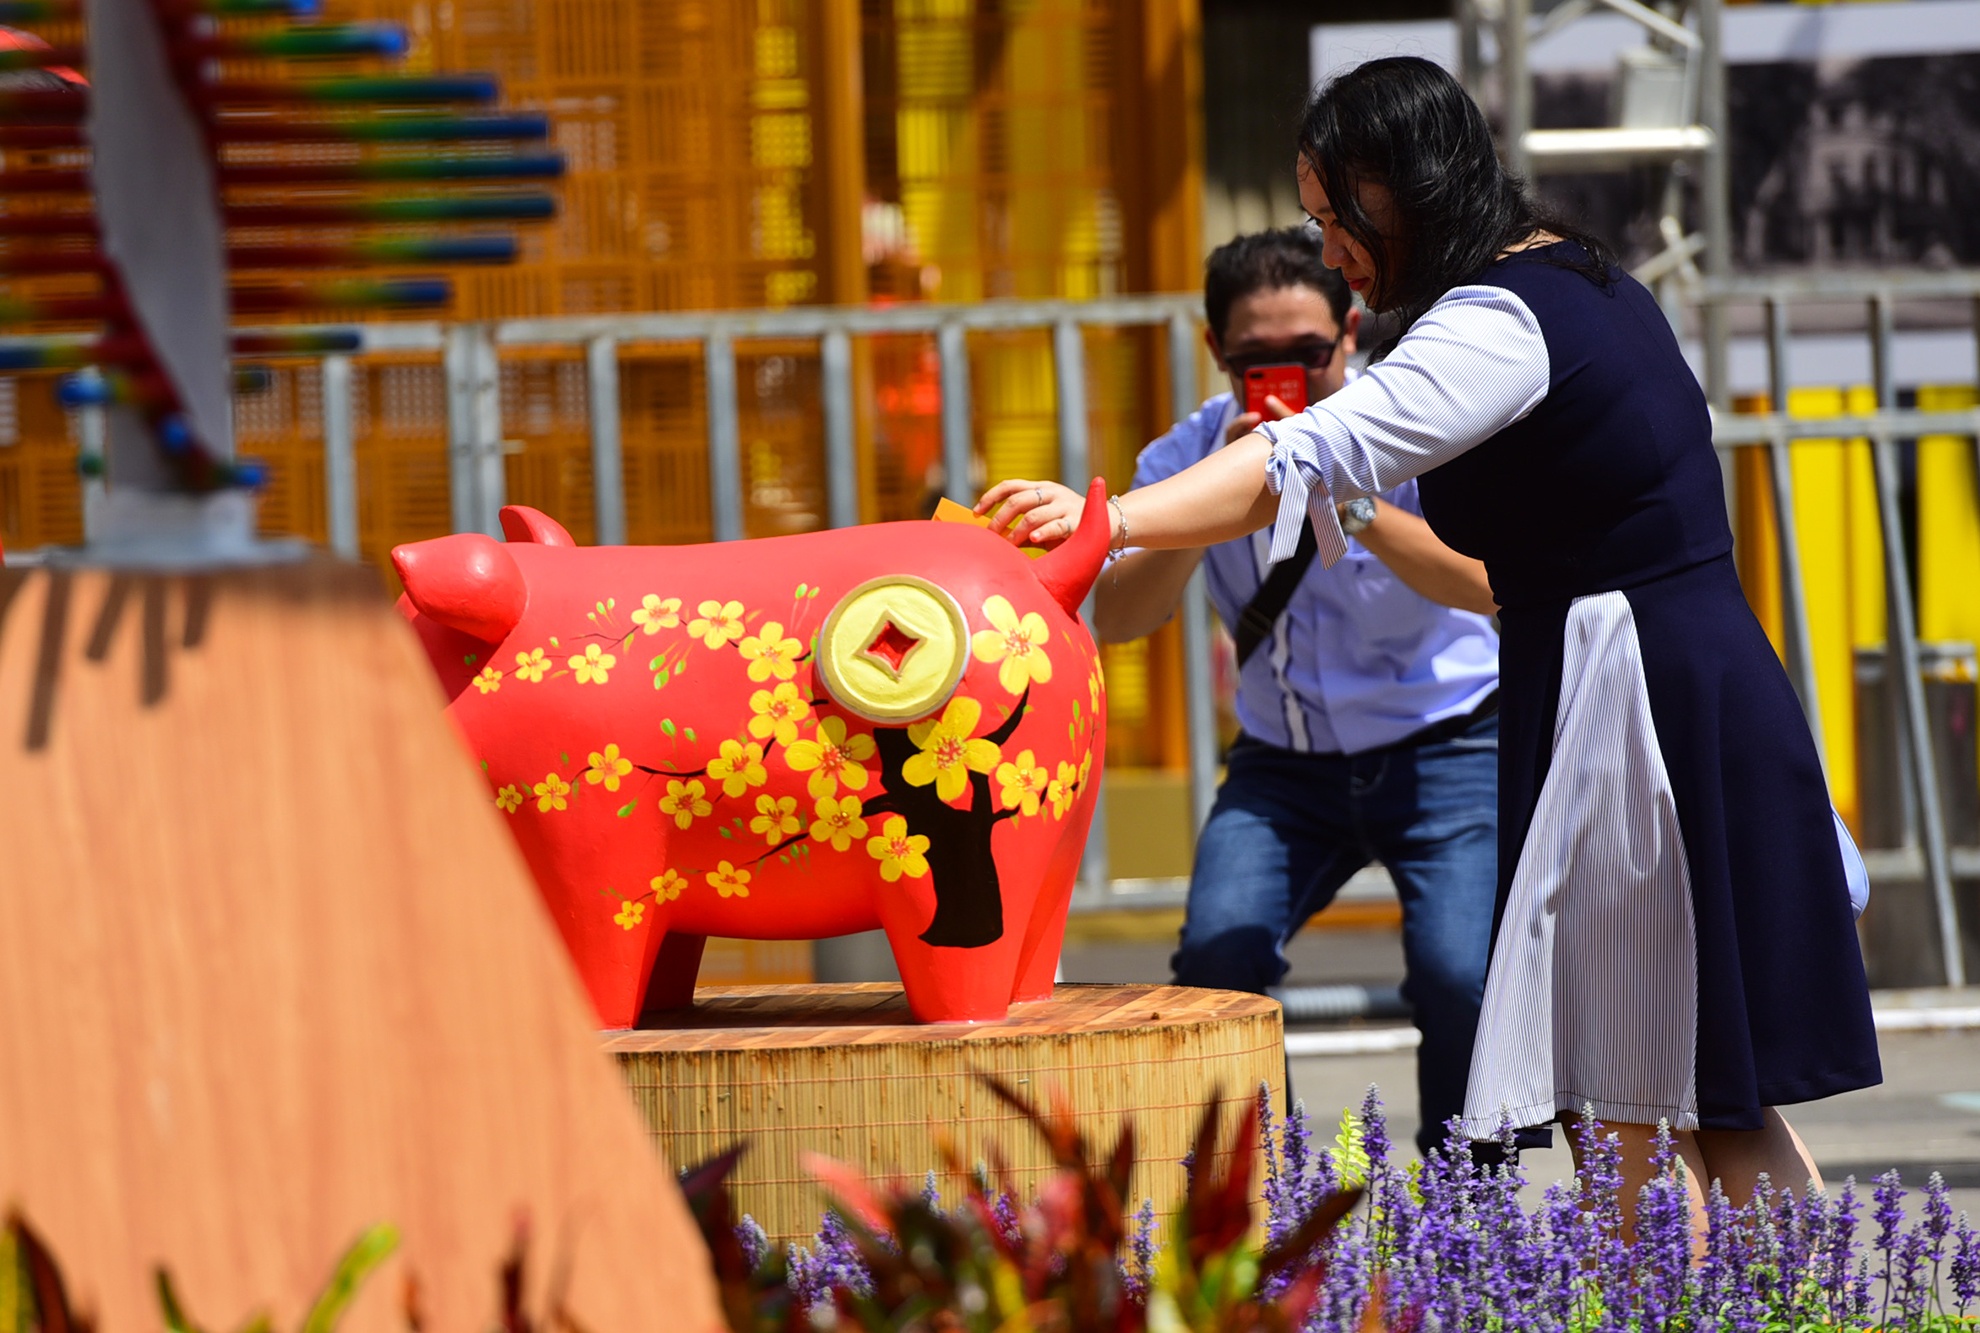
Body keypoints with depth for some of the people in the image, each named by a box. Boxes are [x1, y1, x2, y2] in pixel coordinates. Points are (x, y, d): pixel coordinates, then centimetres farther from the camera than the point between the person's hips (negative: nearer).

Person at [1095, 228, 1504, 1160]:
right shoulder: (1192, 458, -4)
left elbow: (1488, 582, -30)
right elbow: (1114, 618, -16)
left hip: (1445, 746, -3)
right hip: (1284, 762, 3)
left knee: (1461, 977, -22)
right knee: (1219, 956, -20)